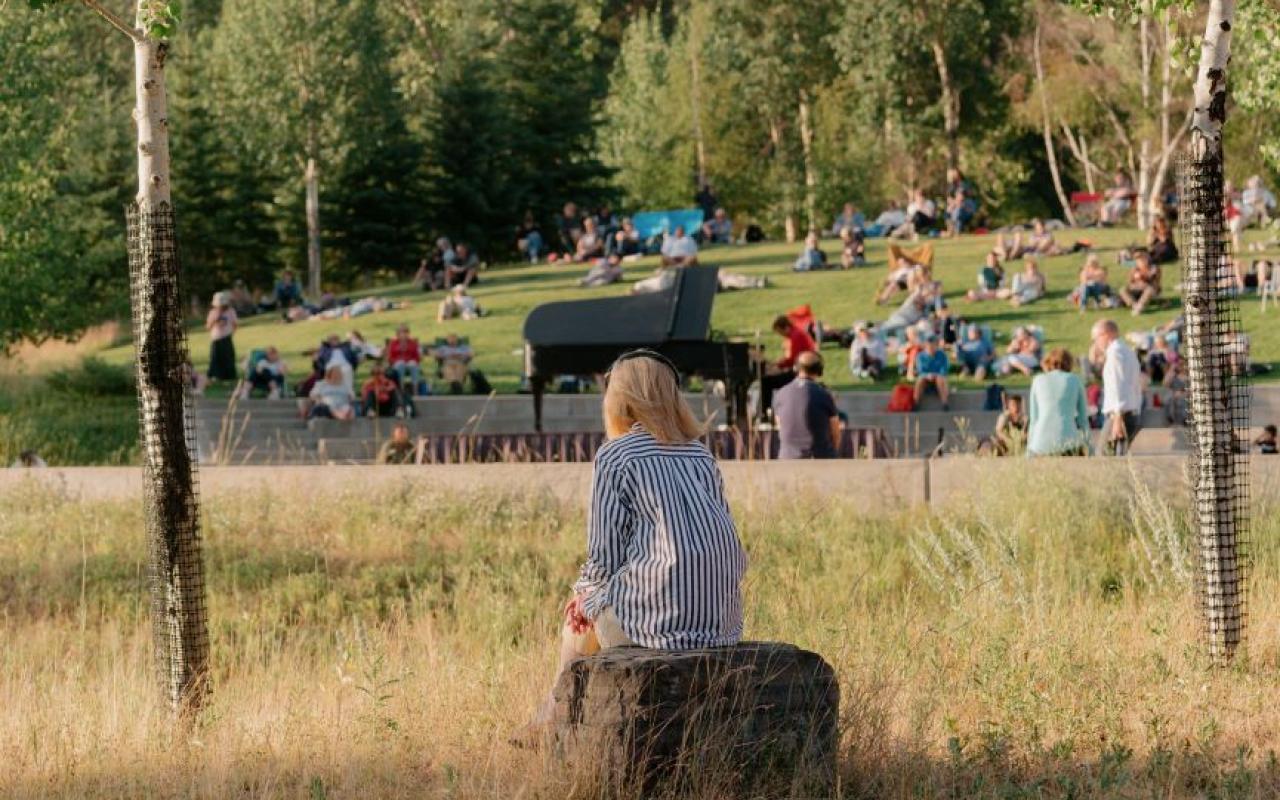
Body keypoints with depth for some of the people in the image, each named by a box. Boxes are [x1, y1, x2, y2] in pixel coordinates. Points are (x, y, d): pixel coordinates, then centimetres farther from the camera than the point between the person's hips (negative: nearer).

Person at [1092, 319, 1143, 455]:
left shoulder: (1115, 352, -10)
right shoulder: (1129, 351, 20)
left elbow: (1119, 387, -18)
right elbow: (1137, 387, 23)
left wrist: (1118, 418, -22)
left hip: (1120, 414, -10)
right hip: (1133, 413, 10)